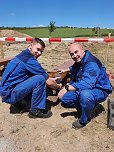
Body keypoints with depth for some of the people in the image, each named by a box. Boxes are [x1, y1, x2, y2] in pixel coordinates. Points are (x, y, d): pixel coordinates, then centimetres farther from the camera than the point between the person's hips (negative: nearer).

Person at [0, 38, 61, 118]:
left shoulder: (22, 55, 10)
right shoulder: (29, 60, -18)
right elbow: (49, 83, -13)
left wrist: (52, 79, 22)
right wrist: (58, 87, 6)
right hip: (9, 94, -10)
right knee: (40, 79, -21)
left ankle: (16, 102, 19)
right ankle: (35, 110, -6)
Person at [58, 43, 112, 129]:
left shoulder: (91, 63, -27)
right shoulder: (79, 61, 2)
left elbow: (87, 83, -42)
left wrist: (67, 88, -38)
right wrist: (66, 70, 30)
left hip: (100, 91, -8)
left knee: (85, 94, -42)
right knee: (64, 98, 3)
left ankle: (84, 120, -13)